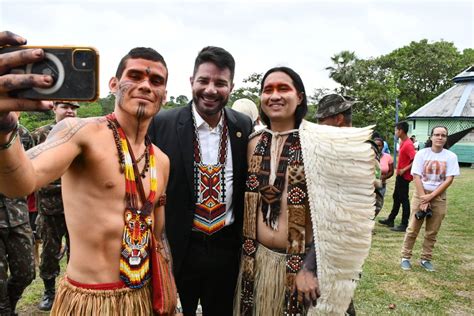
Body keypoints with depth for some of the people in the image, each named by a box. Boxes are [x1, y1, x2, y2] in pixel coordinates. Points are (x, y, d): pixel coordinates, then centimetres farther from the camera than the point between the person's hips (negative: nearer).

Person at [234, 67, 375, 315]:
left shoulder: (318, 143, -13)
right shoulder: (254, 143, 1)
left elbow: (328, 213, -12)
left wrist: (310, 267, -14)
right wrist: (246, 251, 9)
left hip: (300, 262, -4)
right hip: (256, 259, 4)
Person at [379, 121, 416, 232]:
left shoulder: (408, 144, -21)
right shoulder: (403, 143, 10)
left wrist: (404, 170, -22)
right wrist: (399, 169, 12)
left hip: (404, 176, -10)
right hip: (400, 175, 10)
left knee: (404, 199, -2)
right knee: (396, 197, 18)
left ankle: (404, 225, 7)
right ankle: (391, 219, 31)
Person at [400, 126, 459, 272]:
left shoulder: (451, 156, -1)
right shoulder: (422, 153, -3)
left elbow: (449, 180, -6)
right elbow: (417, 177, -7)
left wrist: (431, 196, -12)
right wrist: (423, 198, -14)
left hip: (439, 197, 1)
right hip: (420, 194, -1)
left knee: (432, 232, 9)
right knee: (413, 229, 1)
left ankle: (426, 259, 22)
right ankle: (405, 257, 12)